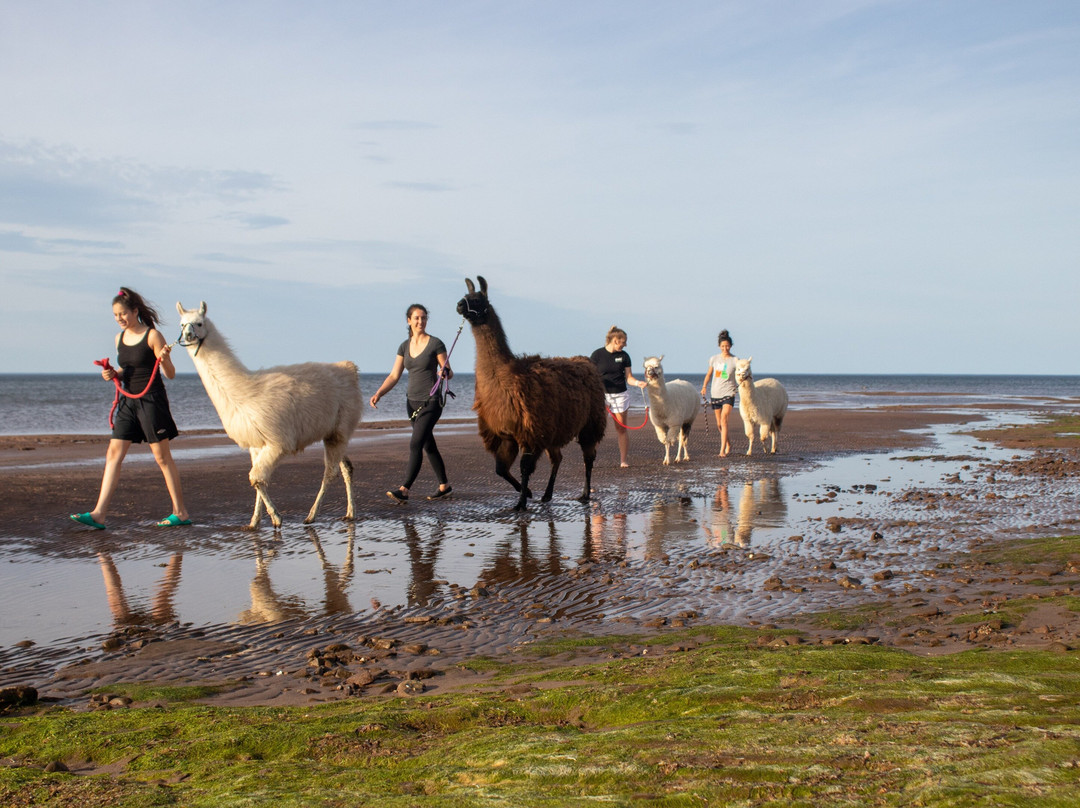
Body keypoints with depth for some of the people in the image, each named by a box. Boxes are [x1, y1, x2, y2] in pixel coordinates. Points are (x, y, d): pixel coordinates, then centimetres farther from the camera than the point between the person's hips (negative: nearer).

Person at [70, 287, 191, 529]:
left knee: (162, 456, -2)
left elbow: (170, 374, -10)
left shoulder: (152, 336, -9)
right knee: (113, 453, 0)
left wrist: (164, 359, -30)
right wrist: (112, 374, 1)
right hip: (129, 401, 7)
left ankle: (180, 513, 7)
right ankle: (99, 514, -2)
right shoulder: (120, 338, 10)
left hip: (152, 400, -7)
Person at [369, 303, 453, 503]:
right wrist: (378, 394, -8)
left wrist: (445, 373, -29)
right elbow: (394, 376, 6)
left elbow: (449, 373, -5)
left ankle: (404, 490, -23)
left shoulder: (436, 344, -7)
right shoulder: (405, 346, 8)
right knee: (428, 446, 13)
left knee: (415, 444, -16)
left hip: (431, 402, -6)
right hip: (413, 402, 6)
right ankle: (444, 486, 26)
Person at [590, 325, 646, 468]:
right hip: (602, 395, -3)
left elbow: (628, 377, 7)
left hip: (620, 395, 3)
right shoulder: (597, 355, -2)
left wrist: (637, 383, -12)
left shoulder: (624, 356, 7)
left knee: (621, 428, 4)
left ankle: (623, 460, 11)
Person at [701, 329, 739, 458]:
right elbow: (709, 373, 18)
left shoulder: (735, 360, -3)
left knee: (724, 420, -18)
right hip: (715, 393, 4)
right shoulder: (714, 358, 6)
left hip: (728, 394, -4)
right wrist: (704, 387, 7)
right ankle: (728, 444, 32)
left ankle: (722, 450, -21)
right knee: (719, 424, 9)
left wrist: (739, 386, -15)